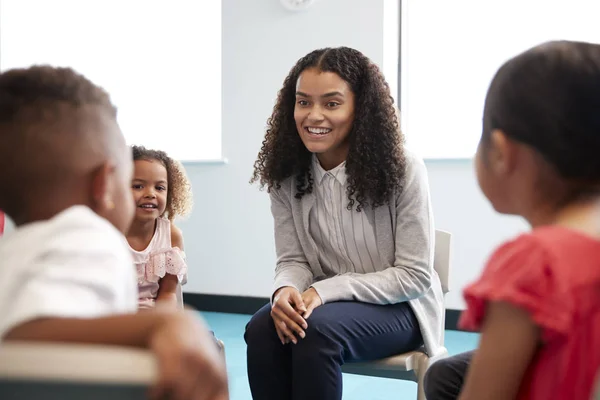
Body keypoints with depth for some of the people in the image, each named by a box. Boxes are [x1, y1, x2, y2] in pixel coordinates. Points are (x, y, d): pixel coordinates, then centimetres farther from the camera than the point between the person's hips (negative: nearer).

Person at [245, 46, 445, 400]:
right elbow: (293, 260, 0)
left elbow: (415, 276, -15)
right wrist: (287, 290, -26)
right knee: (261, 329, -27)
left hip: (397, 307, -4)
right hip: (322, 303, 4)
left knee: (317, 330, -33)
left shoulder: (402, 169, -18)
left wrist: (326, 290, -24)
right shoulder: (287, 174, -3)